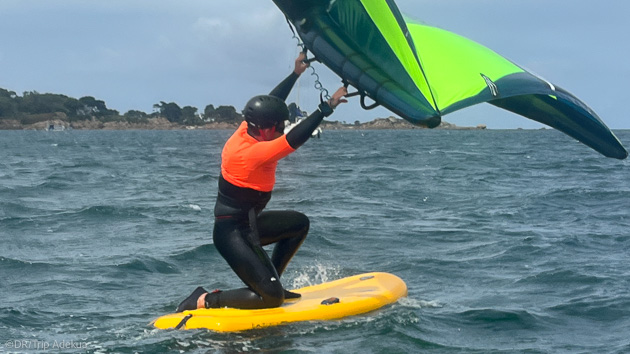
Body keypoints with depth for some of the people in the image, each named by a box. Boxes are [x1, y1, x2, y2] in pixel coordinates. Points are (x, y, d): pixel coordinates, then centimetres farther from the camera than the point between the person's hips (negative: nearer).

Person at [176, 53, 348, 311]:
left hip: (246, 222, 10)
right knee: (272, 298, -12)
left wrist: (296, 74, 11)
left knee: (300, 223, 21)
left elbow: (272, 101, 10)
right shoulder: (254, 153, -28)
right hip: (232, 235, -10)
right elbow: (295, 139, -32)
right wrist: (328, 106, -27)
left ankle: (269, 280, 22)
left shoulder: (244, 132, -3)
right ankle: (203, 301, -4)